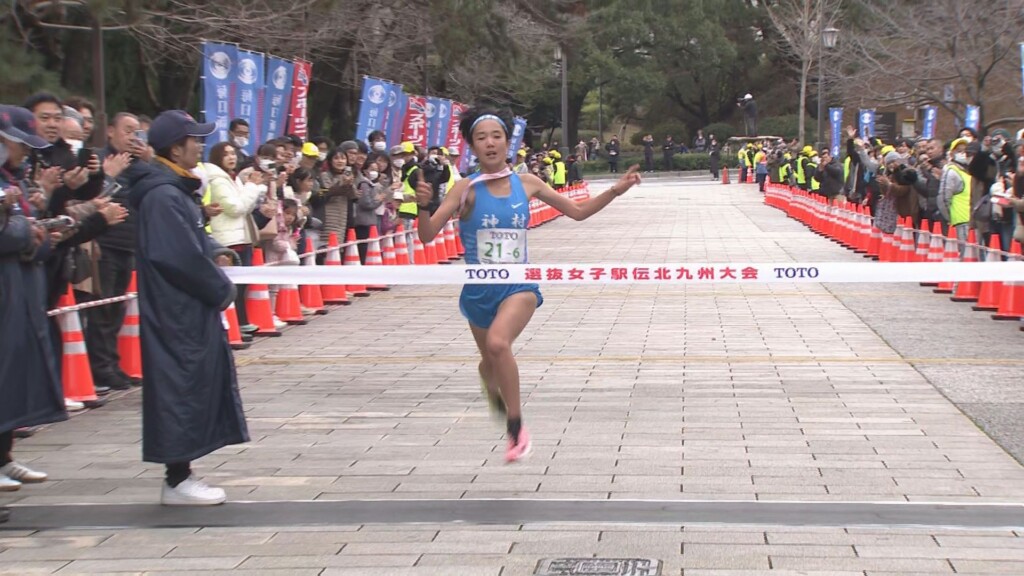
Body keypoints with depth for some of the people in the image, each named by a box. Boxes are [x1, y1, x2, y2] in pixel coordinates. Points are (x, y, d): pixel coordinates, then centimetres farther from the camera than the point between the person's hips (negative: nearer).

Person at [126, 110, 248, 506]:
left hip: (193, 310, 10)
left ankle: (181, 474, 19)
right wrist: (222, 290, -12)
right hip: (178, 314, -10)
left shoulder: (177, 190, 14)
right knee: (182, 387, -4)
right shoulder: (163, 196, -18)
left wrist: (214, 253, 3)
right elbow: (182, 258, -23)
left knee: (198, 385, 12)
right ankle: (177, 481, 4)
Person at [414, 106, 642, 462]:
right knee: (490, 359, 18)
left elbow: (577, 211, 7)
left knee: (498, 342, -30)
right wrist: (423, 206, -34)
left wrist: (615, 191, -4)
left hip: (519, 285, -1)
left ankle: (517, 427, -14)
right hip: (479, 290, 1)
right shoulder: (467, 189, -9)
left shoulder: (526, 183, -2)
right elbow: (427, 235, -15)